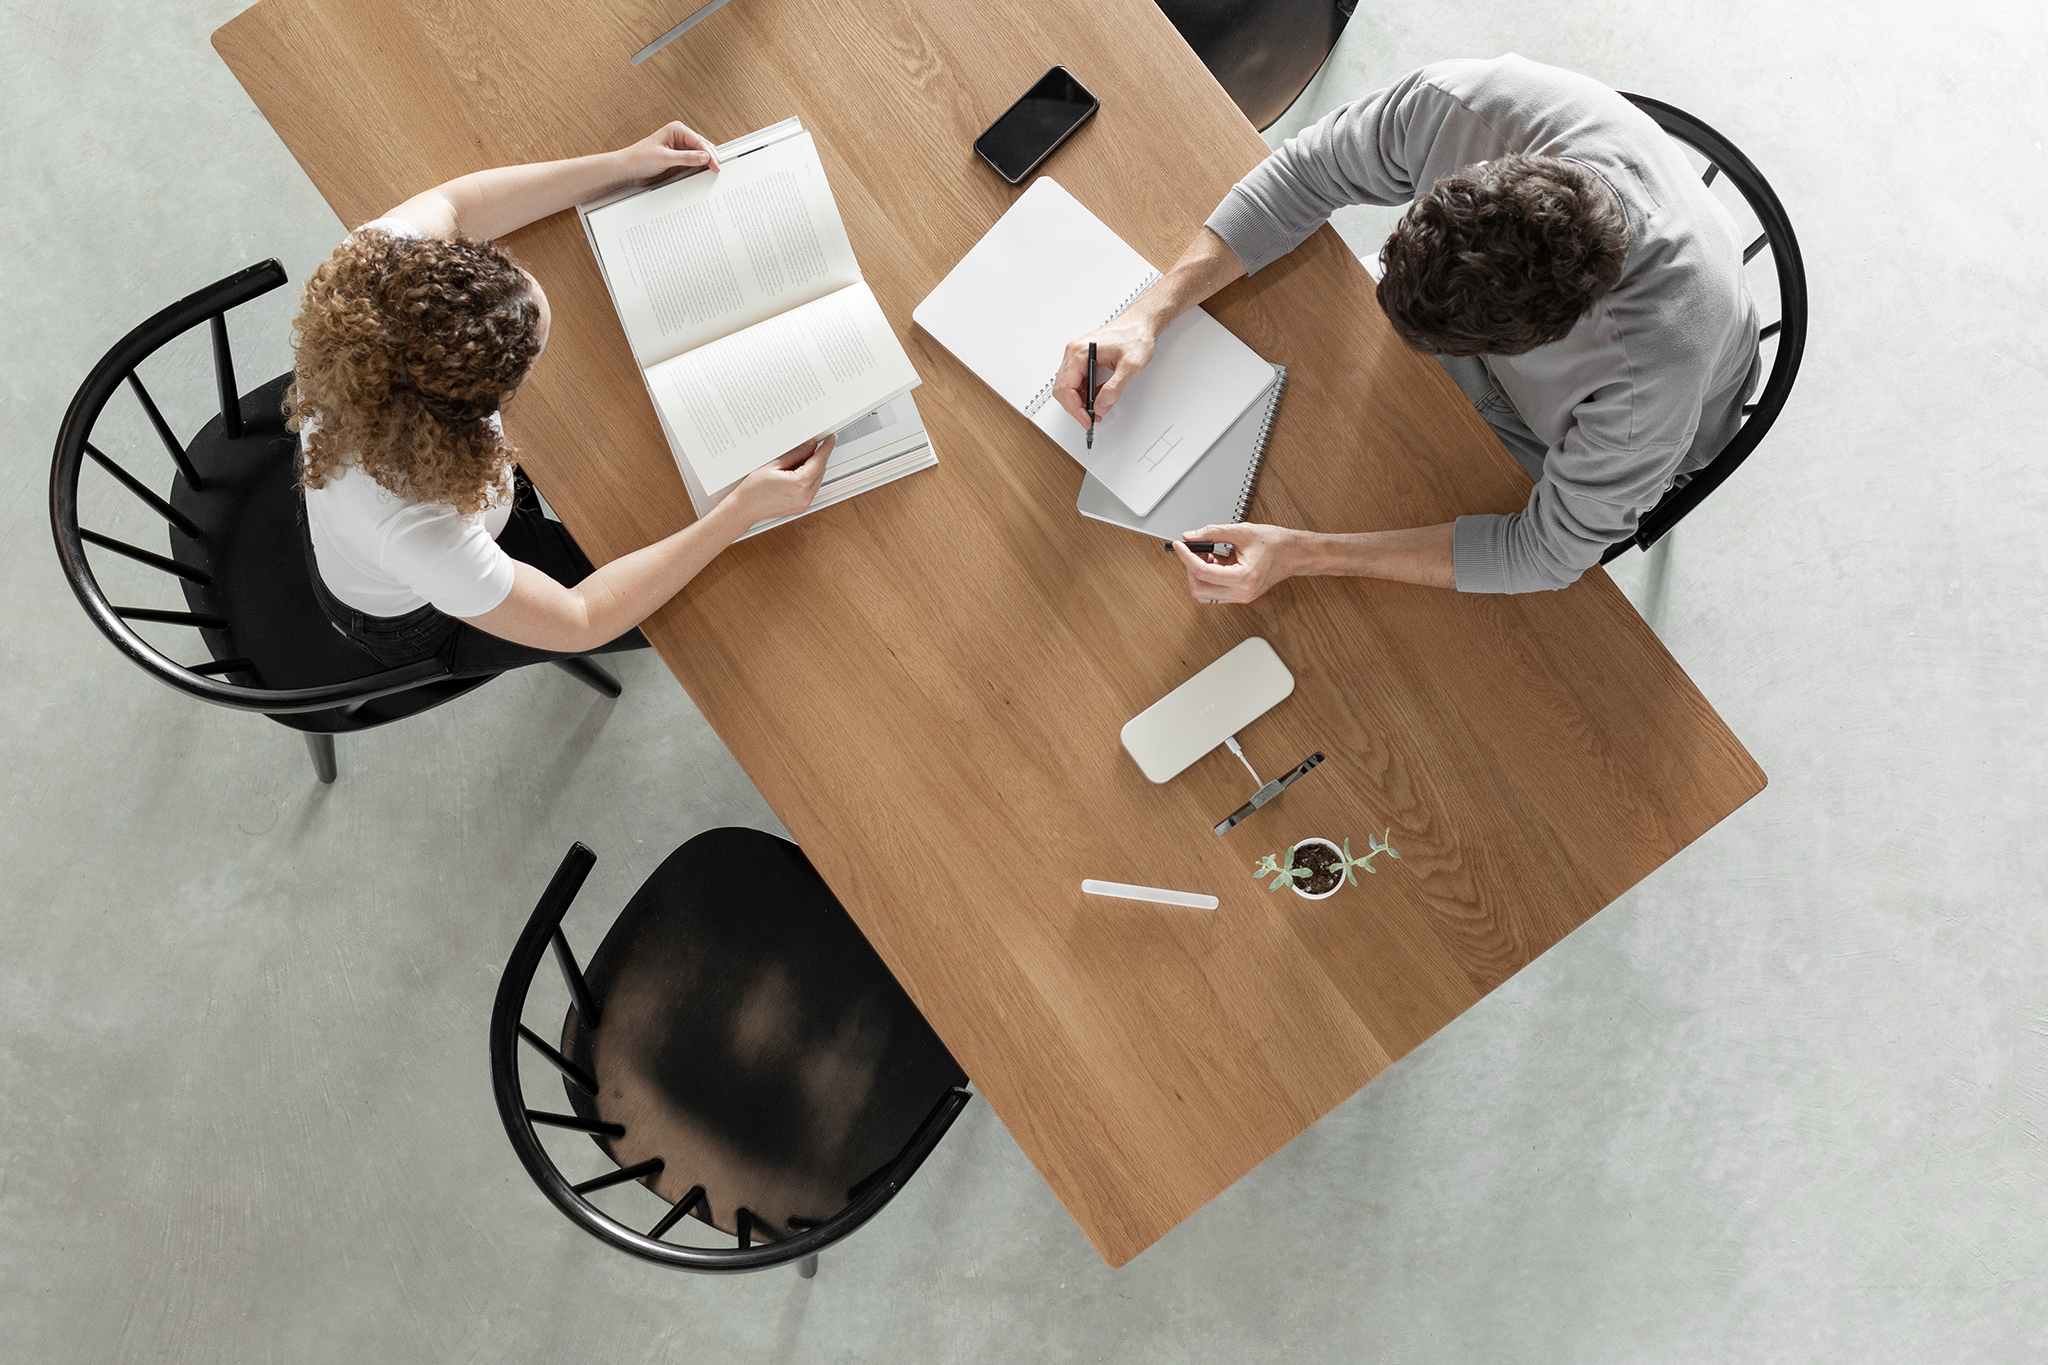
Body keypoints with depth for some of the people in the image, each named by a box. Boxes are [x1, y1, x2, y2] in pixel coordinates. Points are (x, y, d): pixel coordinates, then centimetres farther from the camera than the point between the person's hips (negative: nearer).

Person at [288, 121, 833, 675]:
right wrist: (742, 511, -38)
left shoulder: (371, 271, -36)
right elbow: (579, 620, -34)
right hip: (415, 621, -5)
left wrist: (621, 164, -15)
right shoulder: (416, 529, -50)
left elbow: (451, 204, -12)